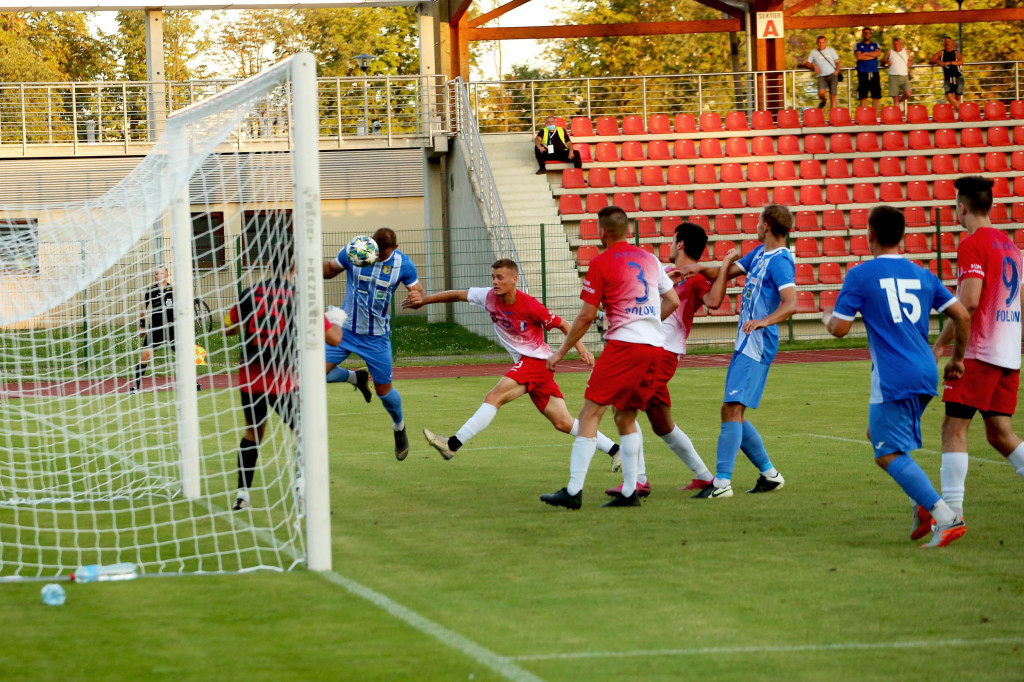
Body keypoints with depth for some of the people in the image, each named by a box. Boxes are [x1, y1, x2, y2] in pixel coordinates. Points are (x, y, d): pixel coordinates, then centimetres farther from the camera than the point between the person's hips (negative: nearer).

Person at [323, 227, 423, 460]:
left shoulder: (403, 264, -11)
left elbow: (418, 290, 0)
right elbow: (331, 270, 4)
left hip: (376, 337, -1)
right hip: (346, 328, 1)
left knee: (383, 390, 6)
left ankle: (399, 427, 38)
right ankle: (356, 378, 19)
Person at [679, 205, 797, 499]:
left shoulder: (780, 261, -14)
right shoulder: (759, 254, 16)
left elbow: (790, 303, -25)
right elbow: (728, 271, 26)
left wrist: (764, 321, -41)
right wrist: (701, 269, 7)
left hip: (757, 346, -10)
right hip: (745, 344, 10)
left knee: (732, 409, -16)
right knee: (733, 413, 12)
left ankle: (722, 482, -20)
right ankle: (769, 474, 21)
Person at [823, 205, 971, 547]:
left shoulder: (860, 276, -6)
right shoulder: (922, 275, 11)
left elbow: (839, 328, -6)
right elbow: (962, 316, 7)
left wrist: (827, 315, 18)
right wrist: (957, 359, 21)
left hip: (892, 381, -7)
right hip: (925, 376, 7)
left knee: (889, 454, -3)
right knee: (879, 436, 25)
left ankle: (947, 518, -15)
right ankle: (923, 505, 10)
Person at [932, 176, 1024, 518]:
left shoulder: (972, 244, -10)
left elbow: (968, 301, -19)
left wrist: (940, 344, -12)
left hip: (978, 353, -8)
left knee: (954, 427, -6)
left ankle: (952, 509, -13)